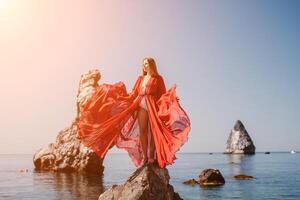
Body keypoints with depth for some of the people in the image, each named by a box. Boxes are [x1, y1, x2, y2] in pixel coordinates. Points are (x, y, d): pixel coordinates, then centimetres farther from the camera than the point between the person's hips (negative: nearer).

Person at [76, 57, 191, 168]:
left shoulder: (158, 79, 8)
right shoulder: (141, 78, 19)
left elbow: (163, 95, 2)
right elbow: (133, 94, 16)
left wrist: (171, 98, -16)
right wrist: (121, 95, 7)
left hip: (153, 105, -3)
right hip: (141, 104, 4)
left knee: (153, 130, -6)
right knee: (142, 130, -3)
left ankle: (152, 156, -1)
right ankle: (144, 157, 1)